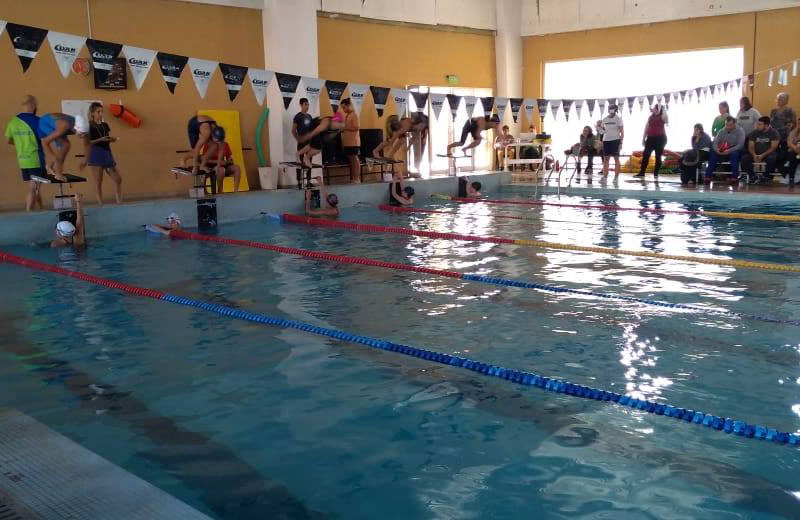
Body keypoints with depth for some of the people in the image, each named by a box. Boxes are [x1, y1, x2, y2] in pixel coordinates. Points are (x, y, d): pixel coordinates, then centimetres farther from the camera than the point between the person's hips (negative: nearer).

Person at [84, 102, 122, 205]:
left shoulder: (105, 125, 14)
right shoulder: (89, 126, -3)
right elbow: (87, 143, -10)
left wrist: (112, 139, -8)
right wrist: (100, 140, -19)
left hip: (107, 153, 6)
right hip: (96, 154, -6)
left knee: (118, 179, 2)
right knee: (98, 181, -4)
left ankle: (119, 202, 10)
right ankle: (101, 204, -1)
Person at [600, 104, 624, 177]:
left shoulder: (618, 118, -2)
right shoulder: (605, 119, 10)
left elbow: (622, 131, -5)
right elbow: (602, 129, 21)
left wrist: (621, 142, -12)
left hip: (615, 140, -4)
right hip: (606, 140, 4)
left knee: (616, 158, -3)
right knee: (606, 159, 4)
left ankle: (616, 176, -2)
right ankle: (604, 176, 5)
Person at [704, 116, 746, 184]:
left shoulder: (740, 131, -5)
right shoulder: (722, 131, 9)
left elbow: (740, 145, -16)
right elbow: (715, 142, 3)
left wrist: (729, 151, -30)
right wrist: (717, 149, -21)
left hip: (734, 151, -3)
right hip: (722, 152, 3)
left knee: (734, 154, -38)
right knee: (712, 153, -26)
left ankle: (734, 177, -36)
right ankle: (708, 176, -27)